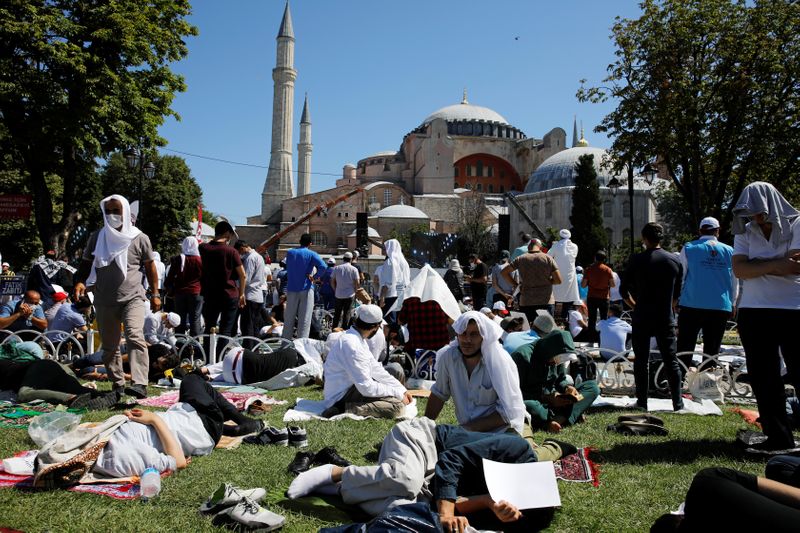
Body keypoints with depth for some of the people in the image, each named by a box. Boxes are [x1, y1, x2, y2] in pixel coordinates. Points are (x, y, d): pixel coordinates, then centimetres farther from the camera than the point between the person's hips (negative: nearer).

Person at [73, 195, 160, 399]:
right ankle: (118, 384, 22)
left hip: (133, 297, -3)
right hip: (104, 300, 4)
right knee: (109, 346, 9)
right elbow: (86, 264, 13)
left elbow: (149, 266, 9)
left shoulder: (139, 238, 1)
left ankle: (140, 384, -30)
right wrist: (80, 281, -7)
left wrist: (155, 294, 8)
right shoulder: (96, 238, 7)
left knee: (135, 337, -23)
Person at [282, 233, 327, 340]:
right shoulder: (311, 254, -6)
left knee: (289, 318, 11)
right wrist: (314, 277, -8)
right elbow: (323, 266, -20)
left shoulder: (290, 253, 7)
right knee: (304, 319, -1)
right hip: (306, 289, -4)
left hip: (291, 289, 4)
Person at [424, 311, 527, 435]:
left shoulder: (501, 363, -19)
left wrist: (470, 428, -17)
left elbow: (508, 412, -17)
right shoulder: (447, 356, -8)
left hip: (502, 430, -4)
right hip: (465, 429, 4)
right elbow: (439, 394, 7)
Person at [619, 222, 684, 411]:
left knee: (641, 361, 6)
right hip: (666, 319, 2)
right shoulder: (675, 260, 3)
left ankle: (642, 402, 9)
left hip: (642, 318, -2)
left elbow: (624, 290, -5)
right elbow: (677, 293, 9)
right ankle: (678, 403, 8)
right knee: (671, 361, 8)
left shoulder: (638, 260, -7)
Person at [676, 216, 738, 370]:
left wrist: (675, 299, 11)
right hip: (721, 307, 2)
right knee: (712, 352, 8)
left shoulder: (689, 248, 2)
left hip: (692, 306, -2)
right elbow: (735, 282, 12)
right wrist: (732, 305, 22)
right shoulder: (729, 251, 7)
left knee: (684, 351, 2)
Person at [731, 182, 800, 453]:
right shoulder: (745, 232, 9)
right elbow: (739, 270, -5)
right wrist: (776, 264, -14)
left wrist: (756, 264, -10)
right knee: (764, 379, 6)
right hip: (754, 314, 4)